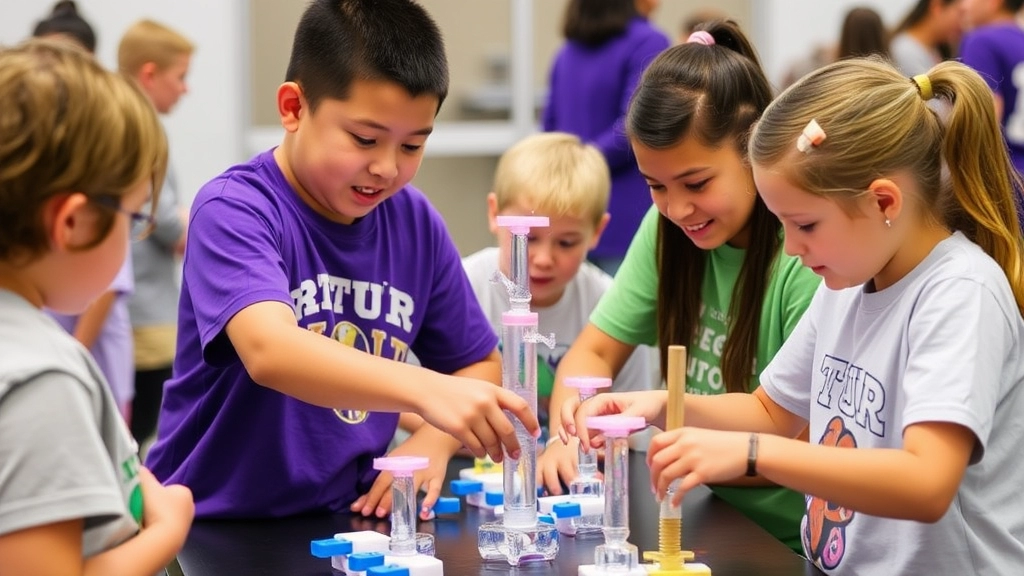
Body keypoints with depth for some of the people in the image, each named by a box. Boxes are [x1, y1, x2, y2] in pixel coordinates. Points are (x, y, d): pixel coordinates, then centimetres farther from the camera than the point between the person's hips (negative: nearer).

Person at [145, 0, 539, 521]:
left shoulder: (415, 221, 3)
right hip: (215, 532, -4)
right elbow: (270, 352, -32)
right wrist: (427, 391, -45)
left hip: (342, 524, 5)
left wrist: (432, 444, -5)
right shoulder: (234, 210, -14)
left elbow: (479, 363, 15)